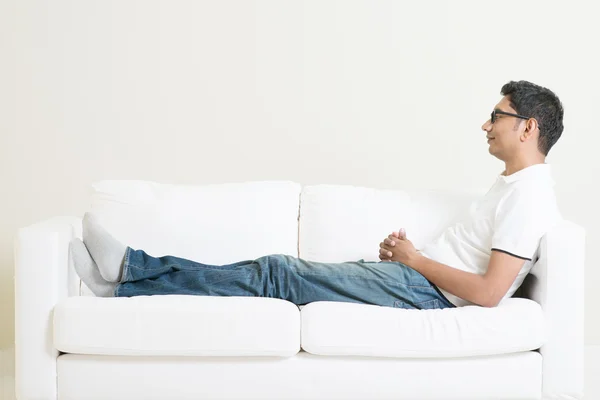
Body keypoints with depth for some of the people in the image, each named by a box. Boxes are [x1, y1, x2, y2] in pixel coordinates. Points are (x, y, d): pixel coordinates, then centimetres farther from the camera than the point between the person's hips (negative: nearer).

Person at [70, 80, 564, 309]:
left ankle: (129, 270, -9)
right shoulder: (512, 183, 19)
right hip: (415, 275, 9)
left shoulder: (530, 195, -15)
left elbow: (488, 292, -24)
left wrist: (415, 257, -12)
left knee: (278, 272, -14)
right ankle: (125, 274, -4)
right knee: (280, 269, -2)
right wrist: (401, 250, 7)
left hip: (425, 289, -9)